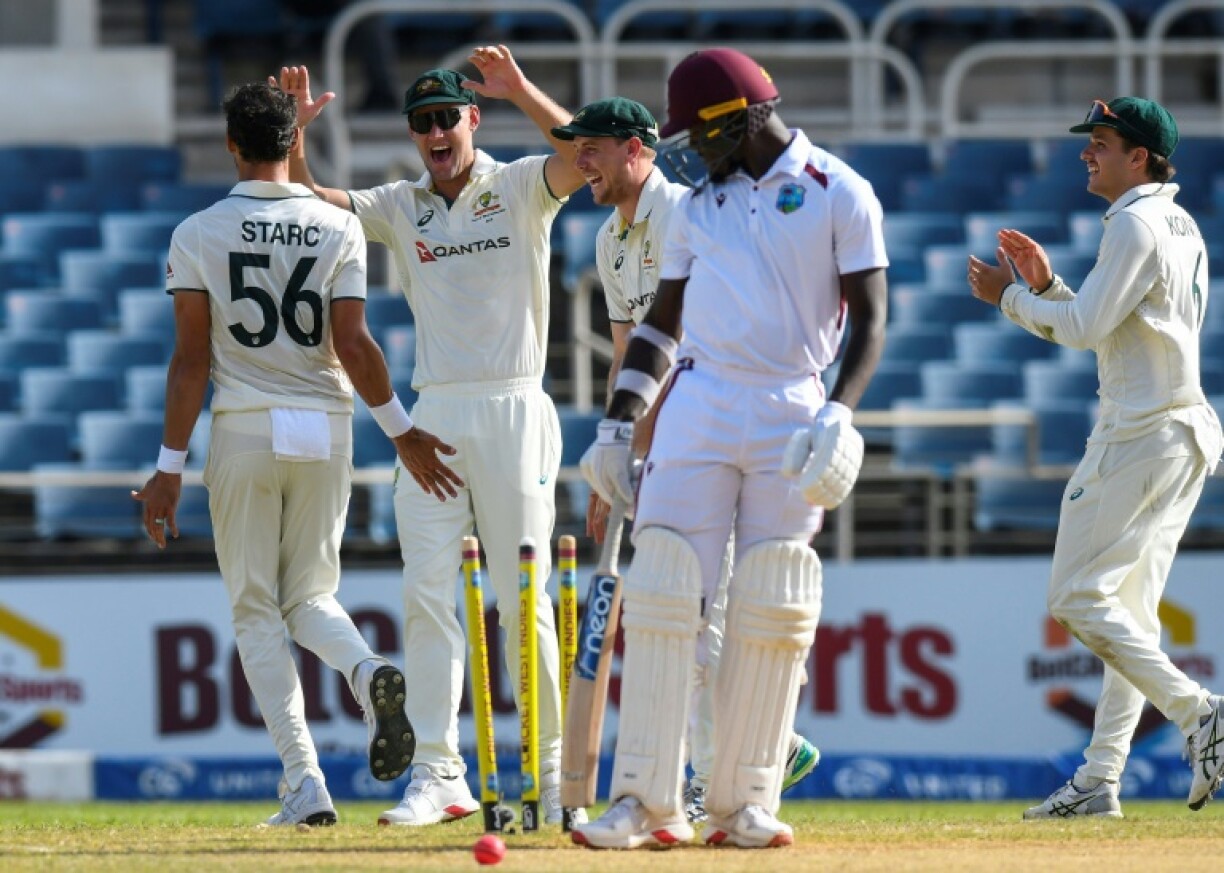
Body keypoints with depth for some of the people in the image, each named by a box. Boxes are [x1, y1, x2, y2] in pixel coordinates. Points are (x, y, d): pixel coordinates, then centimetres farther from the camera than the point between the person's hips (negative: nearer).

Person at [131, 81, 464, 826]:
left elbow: (191, 358, -6)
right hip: (326, 430, 2)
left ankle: (305, 781, -8)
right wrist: (402, 430, 0)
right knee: (310, 595, 16)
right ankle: (368, 671, -20)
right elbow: (353, 344, -8)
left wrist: (171, 466, -4)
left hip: (243, 430, -2)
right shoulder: (338, 227, 0)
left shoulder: (199, 235, -3)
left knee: (256, 611, 6)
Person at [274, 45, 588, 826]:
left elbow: (584, 156, -17)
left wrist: (521, 91, -26)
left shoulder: (520, 190, 2)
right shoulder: (401, 208, 13)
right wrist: (294, 132, -10)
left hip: (513, 412, -4)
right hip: (433, 417, 4)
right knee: (427, 598, -3)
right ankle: (438, 774, -3)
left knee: (524, 601, -3)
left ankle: (552, 770, 3)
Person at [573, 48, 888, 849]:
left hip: (792, 415, -3)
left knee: (771, 615, -3)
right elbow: (664, 319, 18)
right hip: (698, 410, 3)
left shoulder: (839, 195, 1)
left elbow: (869, 317, -5)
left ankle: (744, 804, 3)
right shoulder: (699, 205, 15)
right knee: (662, 596, -7)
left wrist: (839, 416, -18)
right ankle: (647, 801, -8)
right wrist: (617, 424, 9)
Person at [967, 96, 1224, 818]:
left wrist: (1011, 298, -3)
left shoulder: (1138, 224, -13)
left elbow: (1086, 327, -18)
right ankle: (1100, 779, 9)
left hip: (1140, 435, -10)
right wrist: (1045, 285, 12)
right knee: (1128, 609, 9)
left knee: (1079, 597, -9)